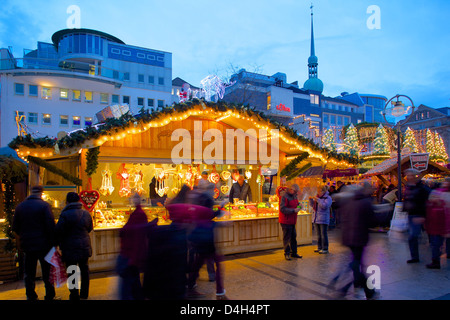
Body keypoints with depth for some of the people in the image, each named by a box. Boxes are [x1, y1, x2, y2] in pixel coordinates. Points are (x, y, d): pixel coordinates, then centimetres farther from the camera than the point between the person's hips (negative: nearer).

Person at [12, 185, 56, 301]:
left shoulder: (20, 206, 4)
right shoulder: (44, 205, -10)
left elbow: (15, 227, 11)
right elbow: (51, 226, -15)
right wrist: (53, 242, -8)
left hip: (27, 245, 4)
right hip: (43, 245, -4)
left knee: (29, 274, 14)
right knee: (47, 273, 7)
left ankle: (31, 296, 20)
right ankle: (50, 296, 13)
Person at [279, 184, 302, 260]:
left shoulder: (294, 196, 12)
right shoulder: (284, 196, -16)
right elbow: (282, 209, -22)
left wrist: (298, 205, 5)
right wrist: (293, 210, -26)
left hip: (292, 221, 9)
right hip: (286, 221, -9)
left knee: (293, 237, 14)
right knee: (287, 238, -2)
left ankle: (294, 252, 25)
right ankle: (287, 254, 9)